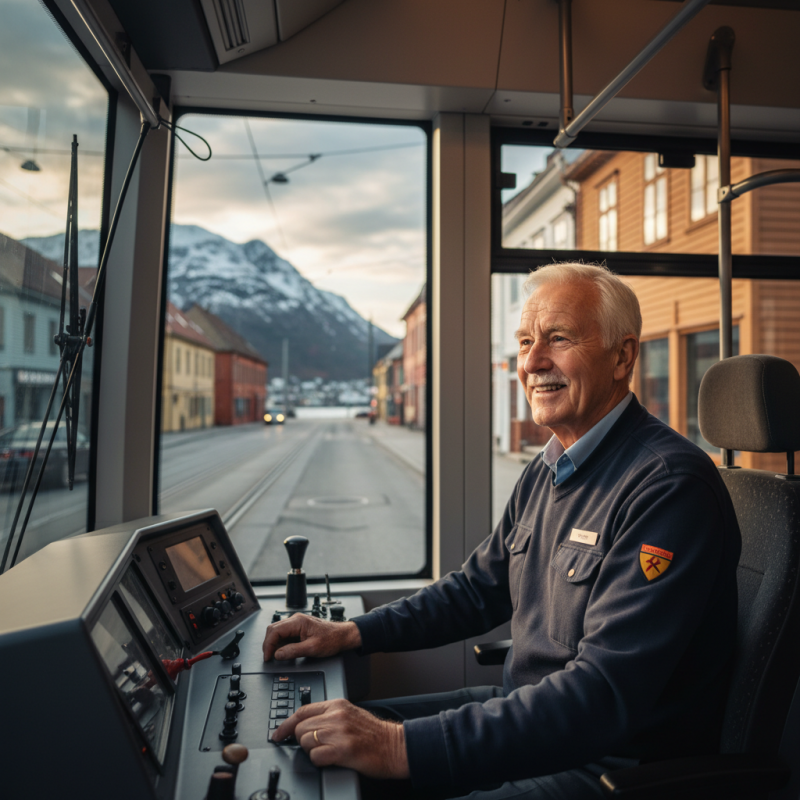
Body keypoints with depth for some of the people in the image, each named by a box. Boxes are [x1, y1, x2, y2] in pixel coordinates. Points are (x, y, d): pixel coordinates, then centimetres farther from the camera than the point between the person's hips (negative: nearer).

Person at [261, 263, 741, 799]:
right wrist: (351, 633, 4)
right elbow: (478, 589, 14)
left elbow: (604, 694, -29)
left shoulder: (669, 484, -23)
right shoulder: (546, 472, 6)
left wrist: (404, 747, -33)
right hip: (527, 712, 8)